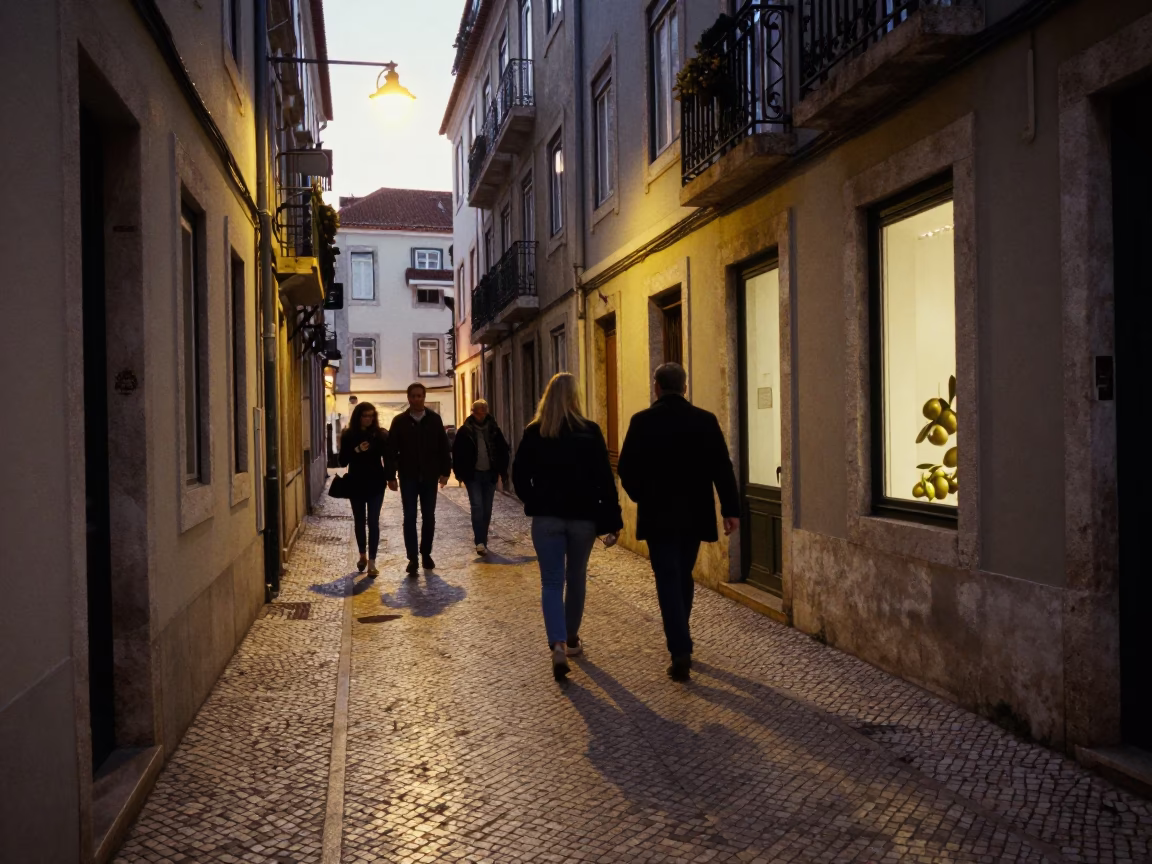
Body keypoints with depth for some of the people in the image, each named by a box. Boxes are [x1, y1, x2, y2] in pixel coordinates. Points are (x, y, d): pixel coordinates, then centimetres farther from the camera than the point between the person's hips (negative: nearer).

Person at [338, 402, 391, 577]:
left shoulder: (380, 434, -3)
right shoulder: (348, 435, -1)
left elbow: (387, 458, 0)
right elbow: (342, 461, -4)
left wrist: (390, 477, -14)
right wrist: (356, 450, -18)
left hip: (375, 484, -1)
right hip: (356, 485, 2)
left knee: (373, 522, -4)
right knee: (359, 521, 13)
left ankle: (372, 562, -4)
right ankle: (363, 555, 31)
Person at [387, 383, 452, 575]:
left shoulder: (434, 419, 2)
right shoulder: (399, 421, -1)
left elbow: (443, 447, 3)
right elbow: (391, 450, -2)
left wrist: (445, 471, -2)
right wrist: (391, 476, -6)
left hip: (429, 476, 1)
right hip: (408, 477, -1)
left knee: (429, 517, 9)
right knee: (410, 518, -1)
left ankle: (426, 553, 23)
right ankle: (413, 558, 1)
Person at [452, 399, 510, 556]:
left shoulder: (494, 430, 1)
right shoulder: (465, 431, -5)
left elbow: (503, 452, 7)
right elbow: (456, 453, -1)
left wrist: (503, 472, 3)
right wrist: (459, 473, -5)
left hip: (490, 474, 3)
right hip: (473, 475, -3)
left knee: (487, 509, 7)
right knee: (477, 507, -11)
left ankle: (482, 540, 19)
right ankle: (480, 542, -12)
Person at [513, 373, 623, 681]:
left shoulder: (533, 433, -3)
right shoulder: (590, 432, -6)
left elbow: (519, 476, 1)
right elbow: (605, 479, -7)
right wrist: (611, 522, -4)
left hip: (546, 518, 0)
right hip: (583, 517, 0)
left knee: (552, 582, 2)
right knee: (576, 579, 17)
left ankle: (558, 644, -16)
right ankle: (571, 638, 32)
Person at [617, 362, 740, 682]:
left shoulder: (642, 422, -7)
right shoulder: (705, 420, -2)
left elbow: (626, 469, -5)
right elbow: (722, 468, -6)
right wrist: (730, 508, -3)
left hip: (658, 515, -2)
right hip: (694, 514, 3)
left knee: (668, 581, 0)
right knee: (683, 577, 18)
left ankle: (680, 651, -11)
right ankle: (680, 642, 31)